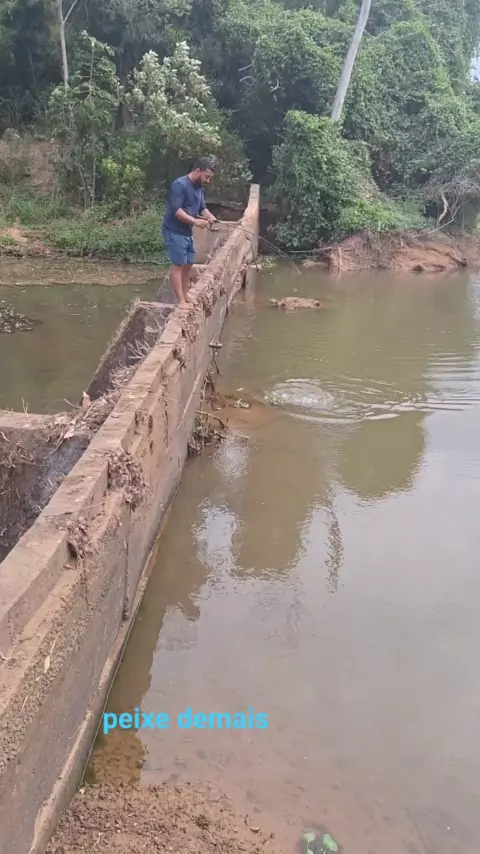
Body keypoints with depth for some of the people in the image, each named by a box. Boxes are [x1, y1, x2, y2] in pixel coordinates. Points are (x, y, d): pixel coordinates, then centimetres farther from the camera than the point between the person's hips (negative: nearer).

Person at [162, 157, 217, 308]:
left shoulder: (199, 188, 9)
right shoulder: (180, 185, -19)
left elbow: (202, 208, 13)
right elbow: (176, 210, -27)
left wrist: (209, 216, -10)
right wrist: (195, 221, -34)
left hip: (187, 232, 9)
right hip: (174, 231, -9)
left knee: (189, 263, 14)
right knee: (178, 264, -8)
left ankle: (185, 295, 26)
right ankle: (181, 300, -6)